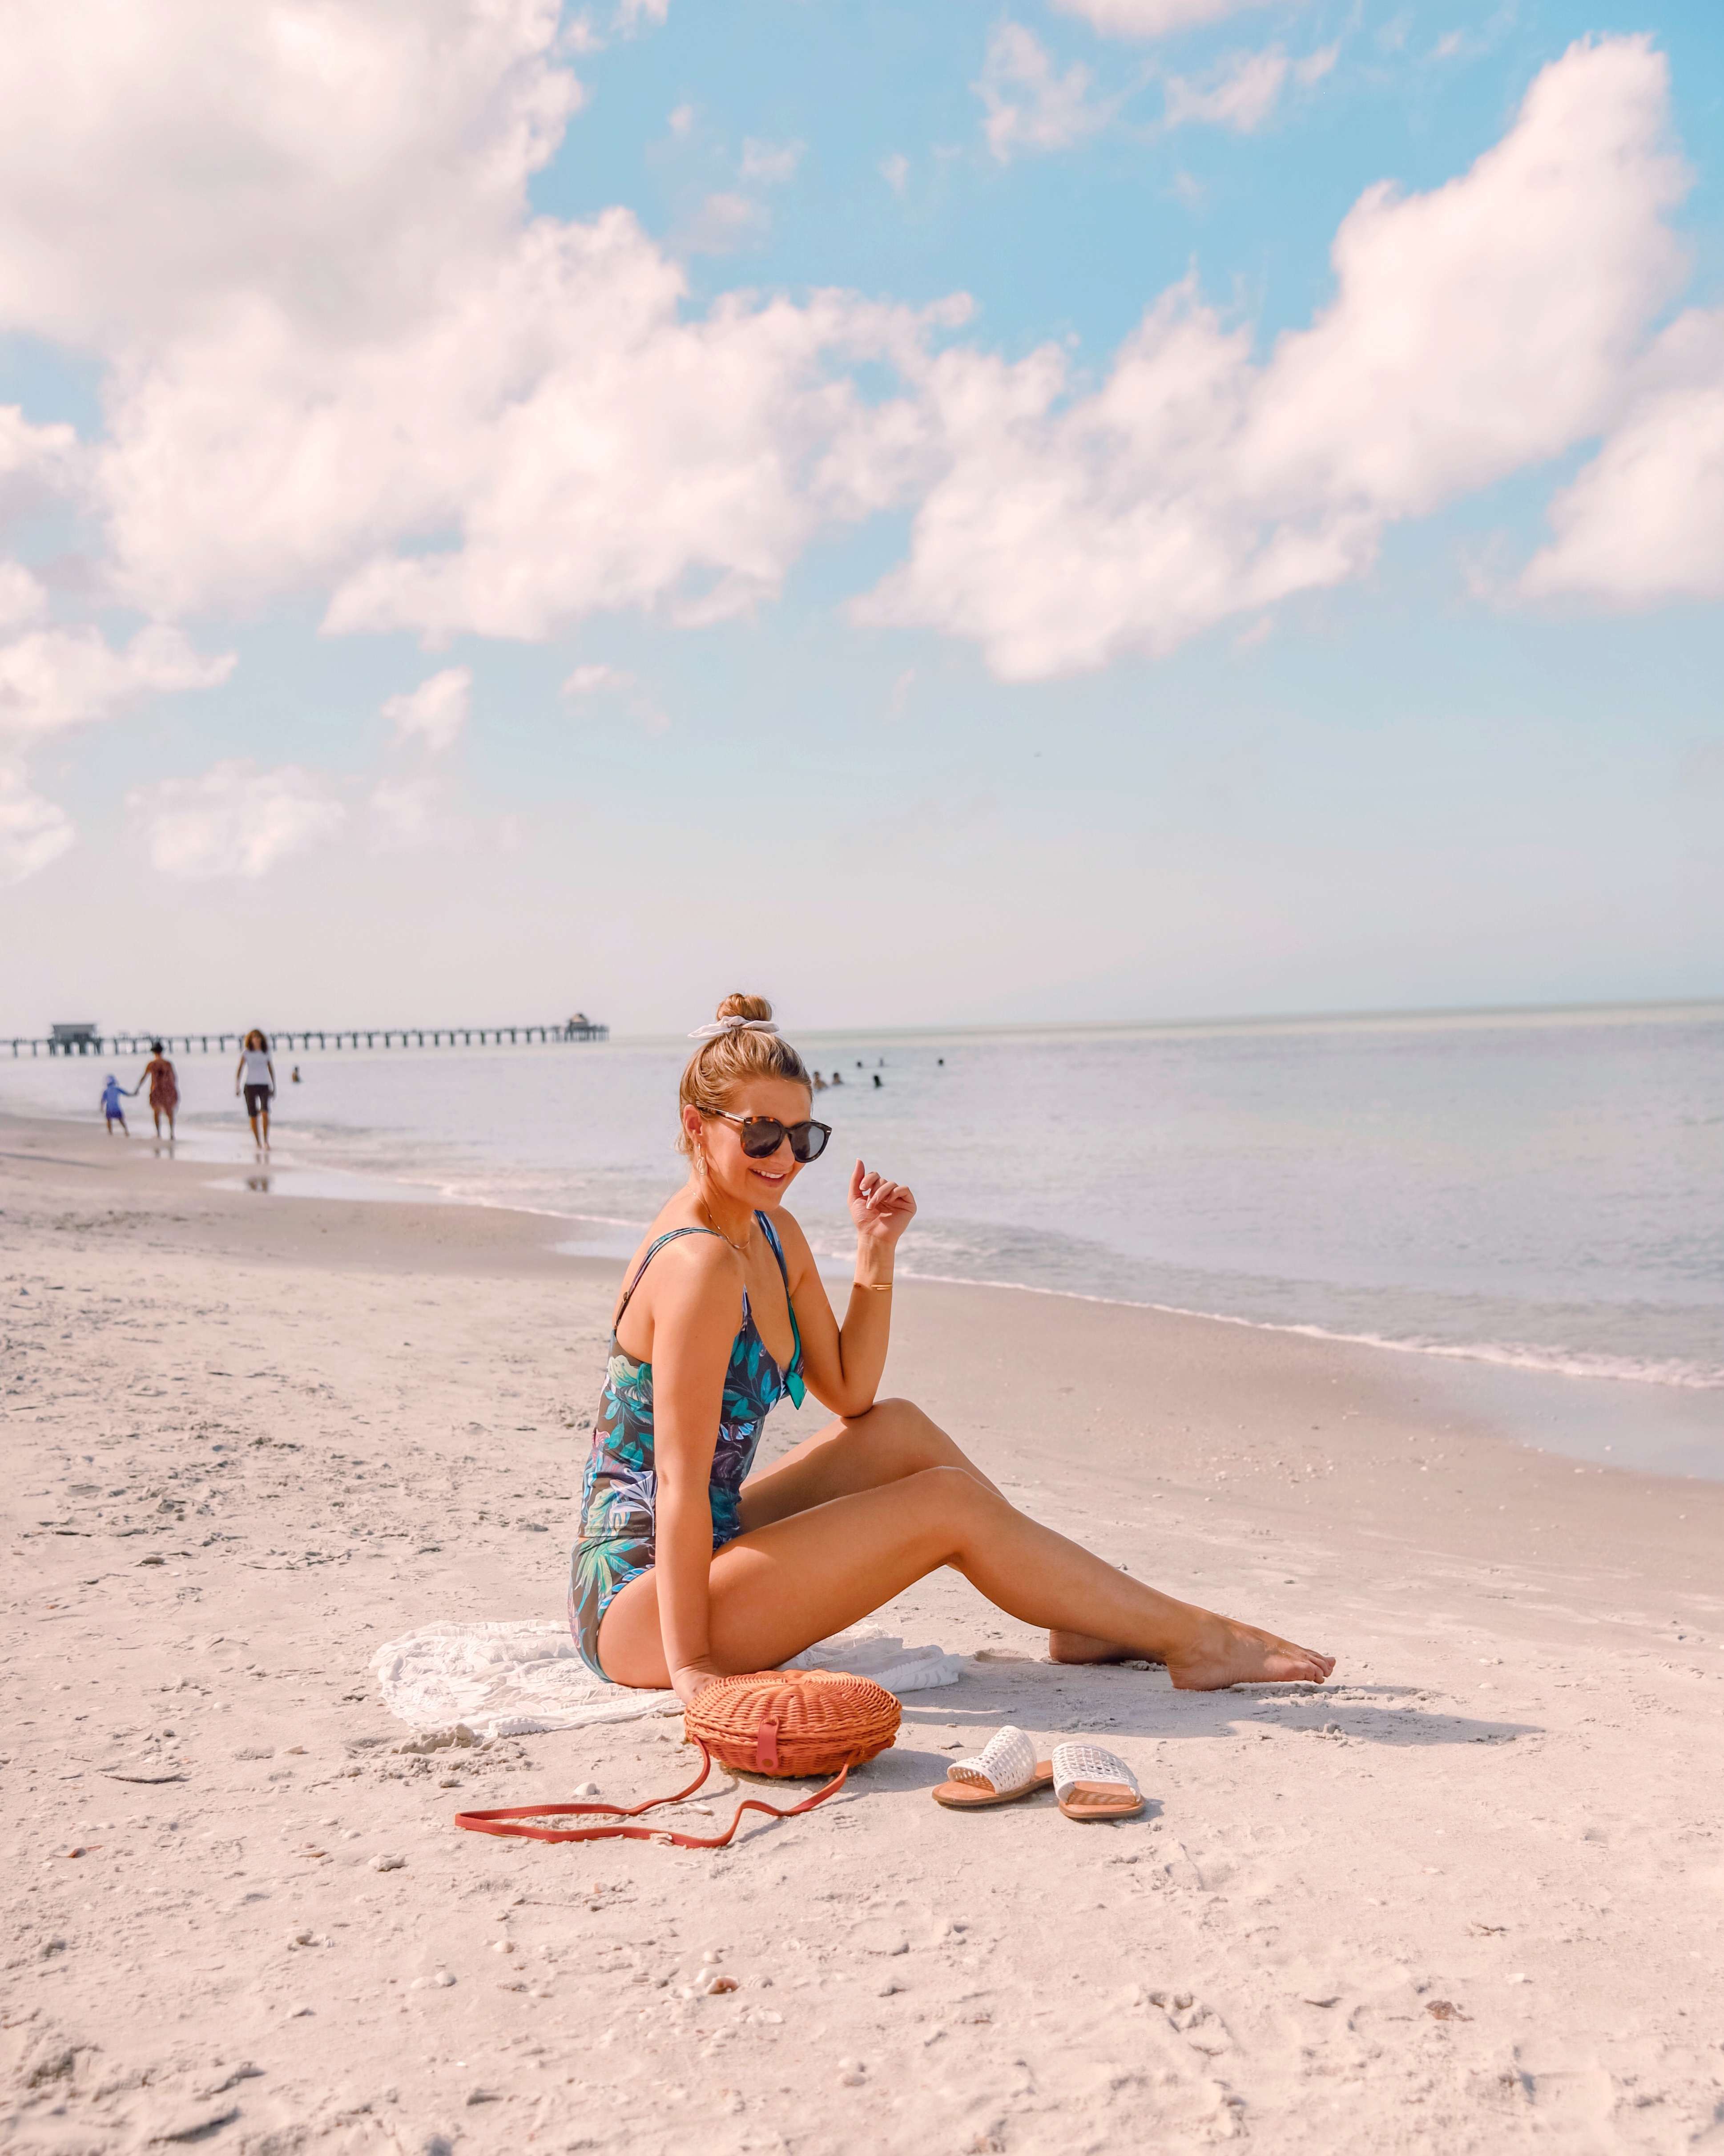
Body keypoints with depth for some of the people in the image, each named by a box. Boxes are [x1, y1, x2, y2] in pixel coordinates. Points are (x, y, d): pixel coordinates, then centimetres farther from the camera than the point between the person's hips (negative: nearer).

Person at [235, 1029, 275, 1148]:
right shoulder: (246, 1053, 1)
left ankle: (266, 1141, -15)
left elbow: (271, 1070, 14)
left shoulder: (266, 1053, 6)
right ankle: (258, 1142, 14)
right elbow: (239, 1069, 0)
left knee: (265, 1113, -19)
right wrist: (237, 1086, -9)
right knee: (254, 1117, 2)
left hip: (264, 1085, 0)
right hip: (250, 1085, 0)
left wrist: (273, 1087, 13)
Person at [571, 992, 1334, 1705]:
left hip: (683, 1557, 9)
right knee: (952, 1505, -10)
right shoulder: (699, 1265, -22)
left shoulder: (774, 1236, 6)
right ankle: (1192, 1641, 4)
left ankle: (1083, 1623, 16)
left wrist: (876, 1252, 1)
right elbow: (680, 1479, -23)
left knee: (900, 1432, 6)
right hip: (635, 1608, -9)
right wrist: (688, 1665, -22)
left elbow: (849, 1394, 11)